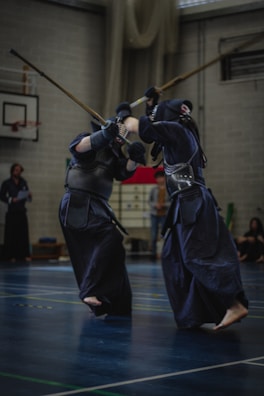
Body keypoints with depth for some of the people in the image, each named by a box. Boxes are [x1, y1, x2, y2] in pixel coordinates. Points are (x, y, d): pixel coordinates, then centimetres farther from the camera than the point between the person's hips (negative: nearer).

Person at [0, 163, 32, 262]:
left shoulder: (23, 182, 13)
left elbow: (27, 197, 16)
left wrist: (29, 196, -6)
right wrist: (11, 200, -15)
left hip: (22, 212, 3)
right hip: (12, 212, -3)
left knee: (24, 233, -2)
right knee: (11, 234, -4)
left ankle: (25, 255, -1)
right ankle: (11, 255, 1)